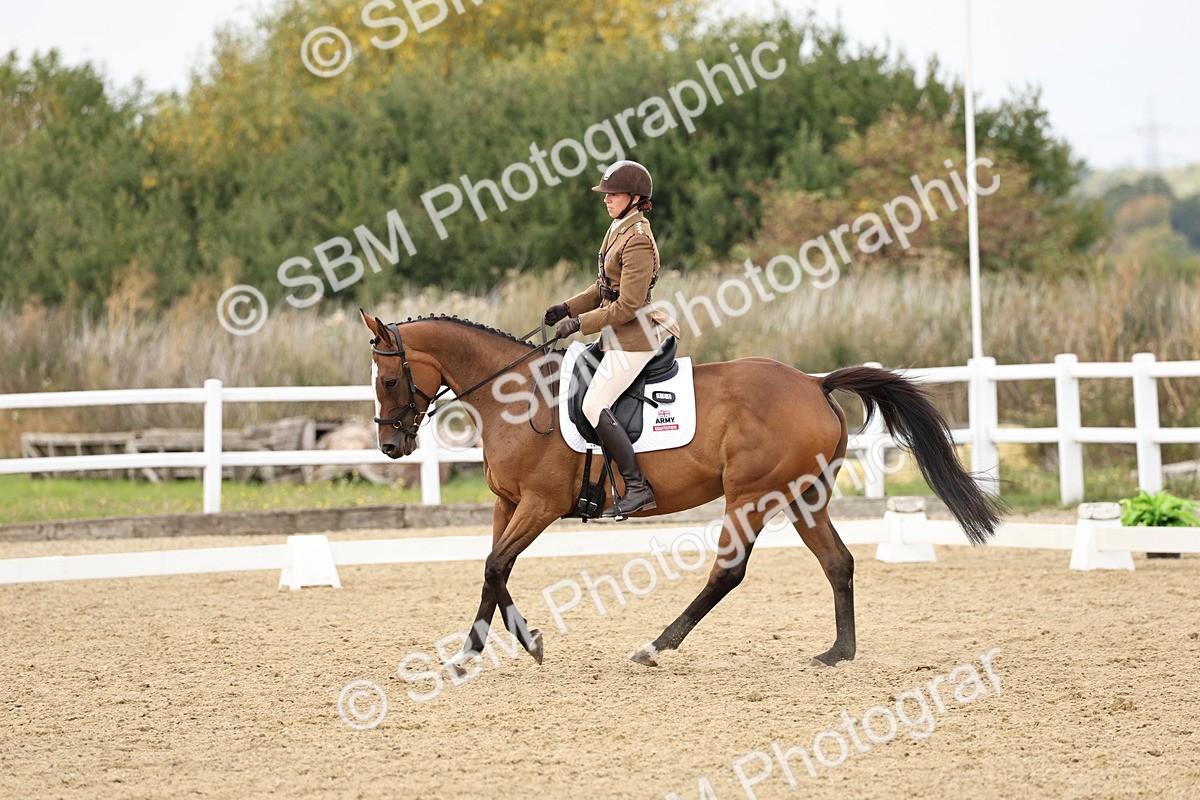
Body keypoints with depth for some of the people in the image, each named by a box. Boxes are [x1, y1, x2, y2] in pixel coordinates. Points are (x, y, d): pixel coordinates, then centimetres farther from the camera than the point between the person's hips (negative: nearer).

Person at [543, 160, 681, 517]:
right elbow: (602, 289, 20)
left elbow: (628, 305, -21)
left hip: (634, 337, -10)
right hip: (617, 337, 10)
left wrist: (580, 323, -17)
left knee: (595, 405, -16)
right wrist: (566, 308, 8)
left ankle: (637, 487, -14)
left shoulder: (637, 240, -19)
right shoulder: (619, 230, 12)